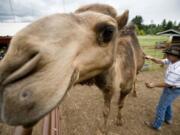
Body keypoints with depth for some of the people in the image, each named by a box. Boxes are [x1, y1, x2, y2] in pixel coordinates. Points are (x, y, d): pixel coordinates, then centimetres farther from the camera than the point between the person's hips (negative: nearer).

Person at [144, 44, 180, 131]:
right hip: (172, 88, 9)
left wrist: (154, 85, -19)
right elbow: (161, 61, 3)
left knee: (161, 107, 6)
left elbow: (167, 84, -28)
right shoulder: (173, 60, -9)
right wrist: (151, 58, -15)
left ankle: (156, 125, 24)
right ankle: (168, 119, 51)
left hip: (173, 90, -9)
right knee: (167, 103, 29)